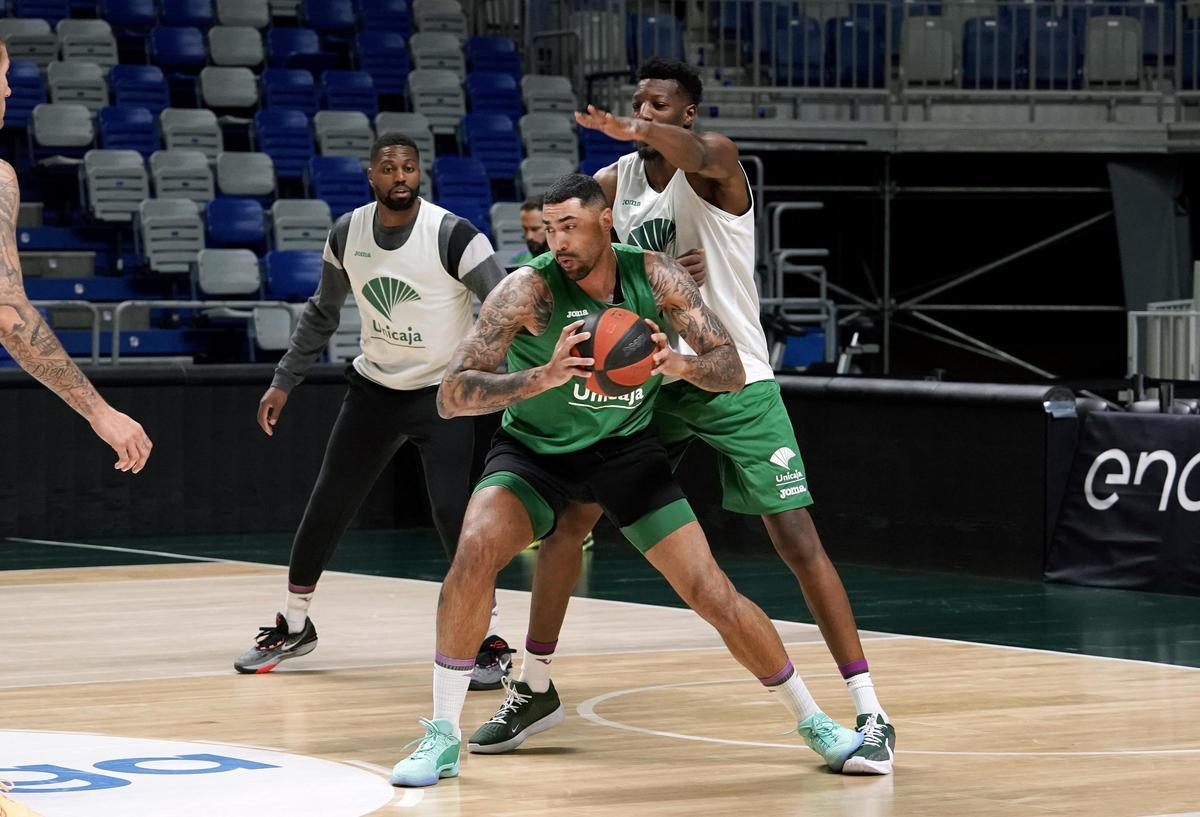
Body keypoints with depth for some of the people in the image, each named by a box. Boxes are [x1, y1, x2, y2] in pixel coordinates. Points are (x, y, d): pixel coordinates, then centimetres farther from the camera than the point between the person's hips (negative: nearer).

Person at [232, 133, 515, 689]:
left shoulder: (452, 235, -20)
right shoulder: (347, 234, -5)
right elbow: (322, 314, 11)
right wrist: (284, 381, 10)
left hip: (442, 392, -4)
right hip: (375, 387, 5)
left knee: (453, 512, -18)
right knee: (326, 506, 7)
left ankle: (489, 643, -5)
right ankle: (293, 627, 26)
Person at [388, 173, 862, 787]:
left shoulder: (654, 276, -15)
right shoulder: (530, 288, -24)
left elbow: (732, 370, -13)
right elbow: (451, 395, -30)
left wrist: (679, 364, -36)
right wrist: (542, 376, -46)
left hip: (625, 449, 2)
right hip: (534, 452, -2)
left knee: (711, 591, -4)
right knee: (475, 553, -28)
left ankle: (812, 721, 16)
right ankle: (442, 738, -16)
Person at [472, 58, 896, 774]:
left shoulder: (714, 161, -14)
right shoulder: (613, 183, 4)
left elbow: (692, 151, -40)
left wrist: (637, 132, -62)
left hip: (735, 383, -5)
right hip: (653, 379, 5)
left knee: (798, 540, -11)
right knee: (566, 521, 3)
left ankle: (870, 714, -7)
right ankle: (535, 689, 20)